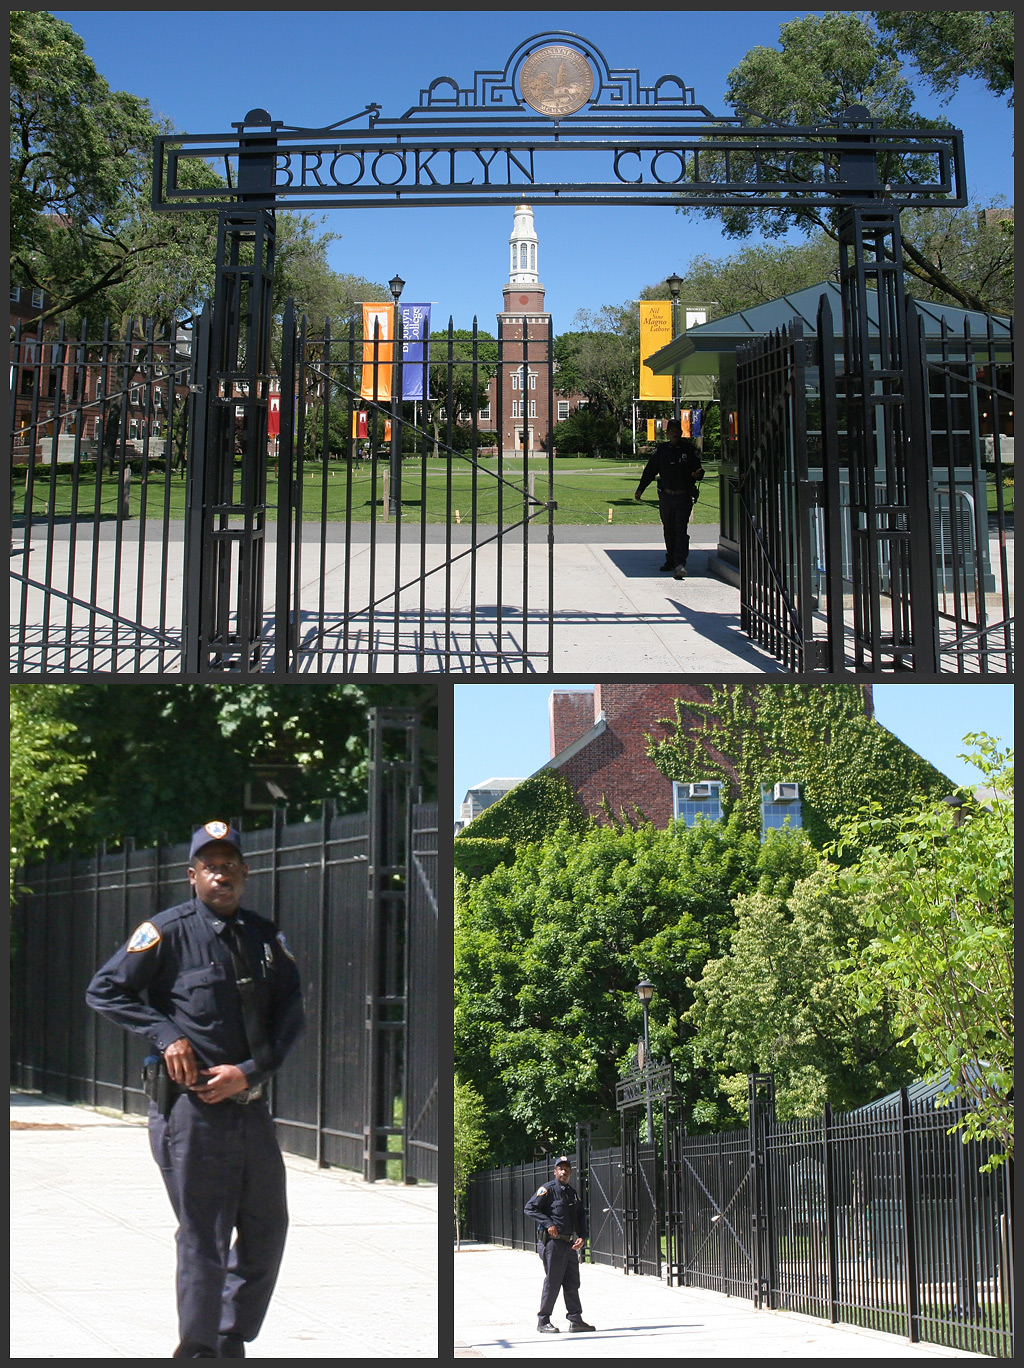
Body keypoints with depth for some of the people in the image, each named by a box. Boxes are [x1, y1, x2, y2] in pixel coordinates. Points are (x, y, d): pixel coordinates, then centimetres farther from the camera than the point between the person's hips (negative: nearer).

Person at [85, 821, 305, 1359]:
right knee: (203, 1238, -1)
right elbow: (104, 990, -3)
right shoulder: (170, 931, -4)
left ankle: (232, 1342, 27)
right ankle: (198, 1351, 12)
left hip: (251, 1102, 6)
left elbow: (291, 1016, 7)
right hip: (191, 1102, -6)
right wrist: (166, 1034, -11)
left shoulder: (267, 937, 11)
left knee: (267, 1229, 12)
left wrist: (249, 1071, -8)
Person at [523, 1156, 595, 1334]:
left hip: (570, 1244, 7)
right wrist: (548, 1224, -18)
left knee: (572, 1283, 8)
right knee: (552, 1282, -4)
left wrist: (582, 1237, 3)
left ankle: (576, 1320, 12)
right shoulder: (548, 1190, -7)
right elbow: (530, 1208, -13)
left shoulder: (573, 1192, 15)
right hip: (552, 1242, -7)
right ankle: (543, 1321, 5)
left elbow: (581, 1216, 18)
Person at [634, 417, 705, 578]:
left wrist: (698, 474, -19)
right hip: (665, 496, 3)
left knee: (681, 529, -12)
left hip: (684, 496, -3)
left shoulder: (690, 449, 2)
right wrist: (640, 489, 6)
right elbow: (650, 470, 11)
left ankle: (680, 563, -18)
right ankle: (670, 560, 24)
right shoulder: (661, 450, 8)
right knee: (668, 530, 11)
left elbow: (698, 470, 6)